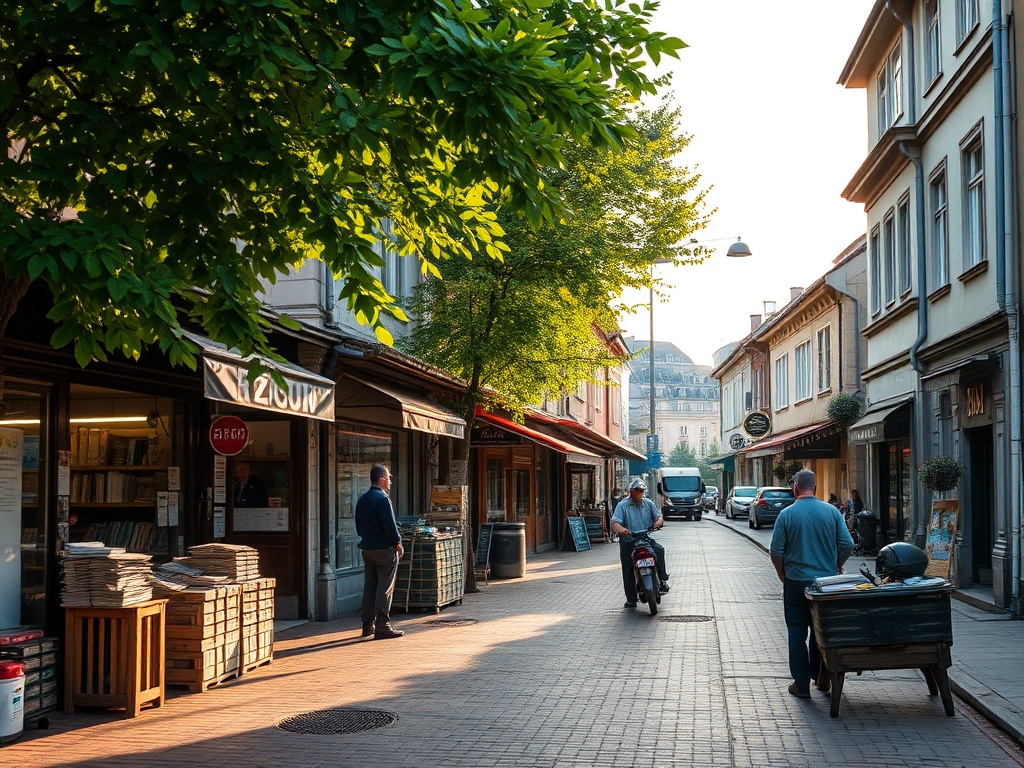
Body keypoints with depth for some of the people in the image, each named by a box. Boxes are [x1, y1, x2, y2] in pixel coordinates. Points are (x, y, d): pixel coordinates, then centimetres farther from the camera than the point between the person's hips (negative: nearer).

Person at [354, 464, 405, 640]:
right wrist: (398, 543, -6)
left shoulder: (362, 500, 10)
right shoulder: (382, 499, -16)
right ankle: (382, 627, -4)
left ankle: (368, 625, 18)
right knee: (385, 589, -4)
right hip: (385, 549, -8)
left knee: (369, 586, 14)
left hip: (367, 548, 8)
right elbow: (390, 525, -18)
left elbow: (358, 526, 15)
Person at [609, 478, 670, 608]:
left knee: (659, 550, -28)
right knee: (628, 572, -3)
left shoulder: (649, 504, 14)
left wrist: (657, 523, -12)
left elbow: (658, 517, 13)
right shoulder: (623, 506, 2)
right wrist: (622, 529, -32)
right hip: (628, 541, -1)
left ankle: (662, 580, -18)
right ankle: (631, 599, 6)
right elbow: (614, 523, -10)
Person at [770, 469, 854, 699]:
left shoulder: (787, 514, -8)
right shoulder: (832, 512, -3)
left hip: (796, 582, -2)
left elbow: (776, 551, -7)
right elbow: (847, 545, -2)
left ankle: (802, 684, 8)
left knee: (797, 632, 6)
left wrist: (783, 575, 10)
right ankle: (821, 677, 23)